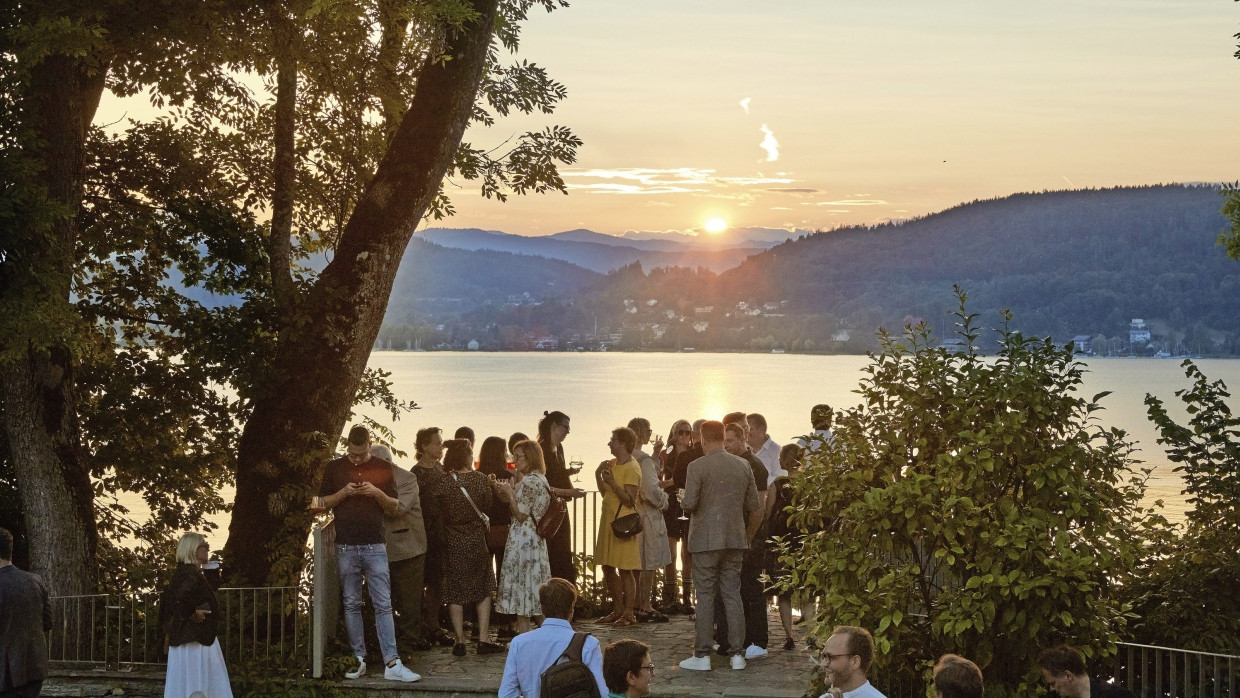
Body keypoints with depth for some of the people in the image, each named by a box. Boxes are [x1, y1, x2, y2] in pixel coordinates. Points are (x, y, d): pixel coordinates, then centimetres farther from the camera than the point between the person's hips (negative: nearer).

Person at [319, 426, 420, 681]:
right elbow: (323, 504, 6)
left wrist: (377, 493, -13)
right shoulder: (334, 468, 7)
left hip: (375, 546, -1)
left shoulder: (383, 468, 6)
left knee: (383, 605, -5)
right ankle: (358, 660, 9)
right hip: (345, 547, 1)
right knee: (352, 605, 4)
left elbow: (394, 508, 6)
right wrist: (343, 492, -11)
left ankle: (392, 663, -9)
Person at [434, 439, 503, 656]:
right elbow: (488, 504, 3)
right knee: (483, 589, 12)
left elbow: (439, 513, -2)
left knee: (455, 591, 7)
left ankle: (460, 641, 5)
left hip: (453, 542, 0)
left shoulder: (444, 483, -9)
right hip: (477, 540, 0)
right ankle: (483, 638, 6)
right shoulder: (481, 480, -9)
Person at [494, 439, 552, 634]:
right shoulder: (541, 479, 14)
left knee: (520, 586, -4)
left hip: (522, 539, -9)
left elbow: (521, 514, -16)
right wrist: (508, 492, 7)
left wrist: (509, 493, -9)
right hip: (536, 539, 9)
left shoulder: (528, 482, -16)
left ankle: (523, 638, -2)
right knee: (535, 587, 11)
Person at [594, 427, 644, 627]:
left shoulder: (631, 468, -13)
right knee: (608, 568, 11)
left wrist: (613, 483, -24)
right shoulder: (613, 464, 14)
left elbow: (629, 500, -18)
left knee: (625, 570, -5)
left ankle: (629, 614, 0)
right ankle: (618, 610, 21)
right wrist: (598, 475, 5)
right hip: (609, 520, 9)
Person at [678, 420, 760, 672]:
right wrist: (747, 537, 20)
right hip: (735, 539, 4)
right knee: (732, 595, 8)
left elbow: (689, 504, -15)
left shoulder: (697, 467, -10)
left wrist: (684, 504, 8)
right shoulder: (743, 466, 5)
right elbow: (753, 507, 8)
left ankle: (702, 655, 2)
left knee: (705, 597, 0)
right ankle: (737, 654, 8)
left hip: (706, 540, -4)